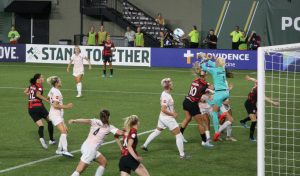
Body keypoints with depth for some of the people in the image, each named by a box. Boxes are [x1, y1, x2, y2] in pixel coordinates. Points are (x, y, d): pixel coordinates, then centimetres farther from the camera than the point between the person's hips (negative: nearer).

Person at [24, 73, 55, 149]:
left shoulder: (32, 85, 14)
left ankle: (41, 138, -29)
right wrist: (47, 100, -17)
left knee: (40, 126, 1)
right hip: (38, 106, -6)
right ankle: (51, 140, 14)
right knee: (49, 121, 14)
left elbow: (25, 91, 23)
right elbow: (38, 94, -20)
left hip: (30, 109, 6)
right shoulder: (39, 86, -6)